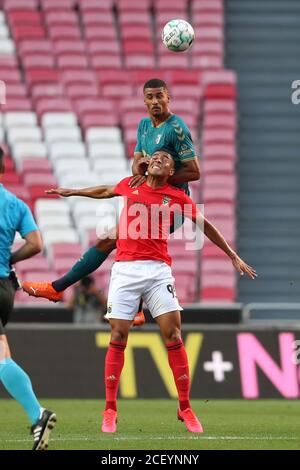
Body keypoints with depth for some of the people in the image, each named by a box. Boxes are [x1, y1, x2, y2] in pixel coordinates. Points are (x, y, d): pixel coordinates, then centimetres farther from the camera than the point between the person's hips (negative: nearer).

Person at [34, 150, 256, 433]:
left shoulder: (176, 197, 7)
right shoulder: (130, 185, 13)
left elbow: (205, 226, 15)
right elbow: (105, 191, 33)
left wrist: (233, 256, 17)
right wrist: (70, 192, 45)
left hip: (158, 270, -1)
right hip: (125, 269, 1)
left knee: (173, 335, -9)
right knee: (118, 338, -3)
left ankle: (185, 408, 1)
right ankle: (110, 410, 6)